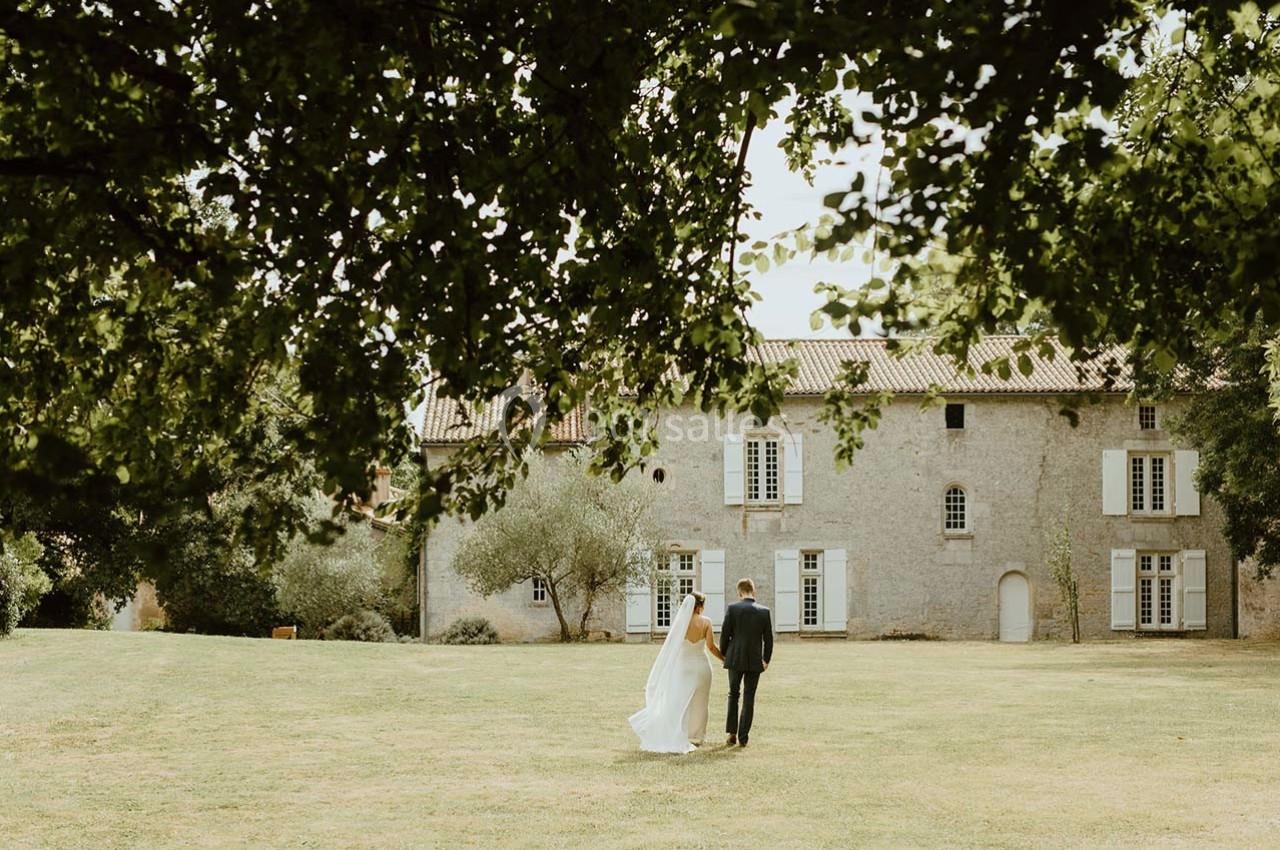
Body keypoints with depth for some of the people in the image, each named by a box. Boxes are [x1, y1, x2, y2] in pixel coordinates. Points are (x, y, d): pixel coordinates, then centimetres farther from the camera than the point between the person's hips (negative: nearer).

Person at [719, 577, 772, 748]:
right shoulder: (764, 611, -2)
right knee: (749, 698, 6)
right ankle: (743, 737, 4)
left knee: (733, 694, 14)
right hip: (755, 661, 1)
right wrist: (766, 659, 14)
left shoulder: (732, 608, -7)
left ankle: (732, 733, 7)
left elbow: (725, 634, -5)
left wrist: (723, 653, 12)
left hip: (735, 659, -1)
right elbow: (768, 638, 2)